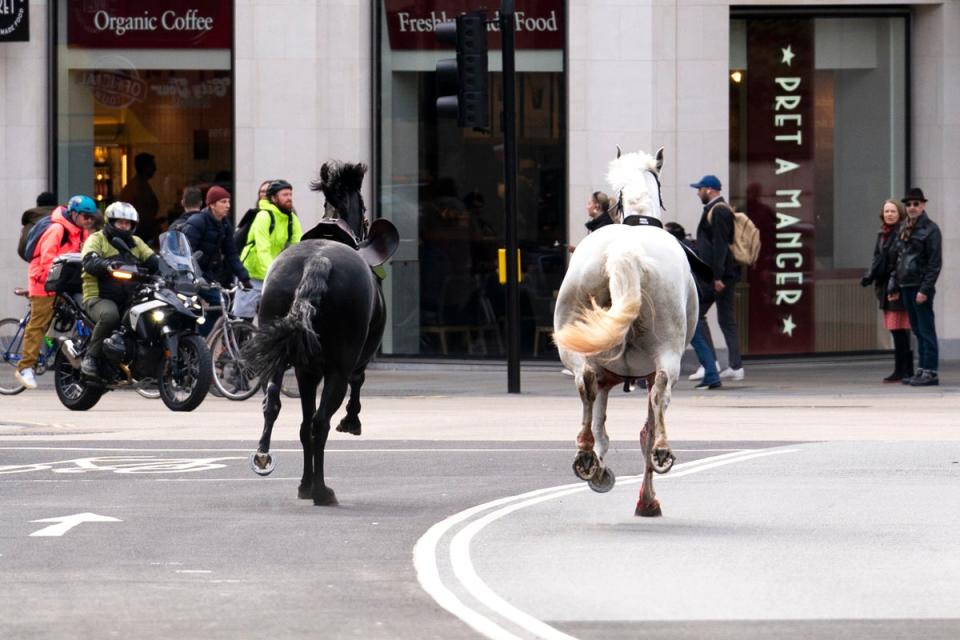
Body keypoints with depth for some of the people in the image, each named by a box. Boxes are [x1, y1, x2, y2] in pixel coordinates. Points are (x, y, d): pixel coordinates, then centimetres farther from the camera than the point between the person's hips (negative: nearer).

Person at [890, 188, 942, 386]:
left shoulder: (930, 229, -7)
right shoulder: (904, 229, 16)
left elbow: (935, 263, -13)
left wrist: (925, 290, -18)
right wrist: (894, 286, 14)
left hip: (921, 287, -8)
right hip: (906, 286, 8)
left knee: (926, 330, -7)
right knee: (917, 331, 11)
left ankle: (930, 372, -6)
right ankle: (922, 370, 15)